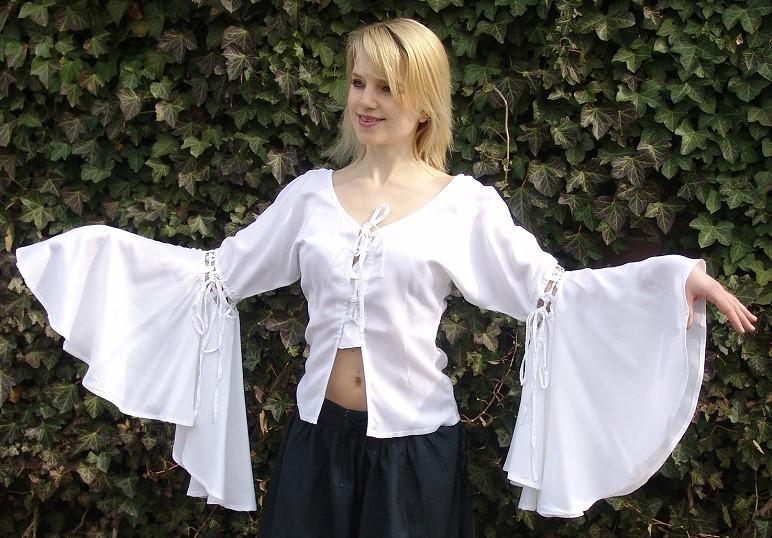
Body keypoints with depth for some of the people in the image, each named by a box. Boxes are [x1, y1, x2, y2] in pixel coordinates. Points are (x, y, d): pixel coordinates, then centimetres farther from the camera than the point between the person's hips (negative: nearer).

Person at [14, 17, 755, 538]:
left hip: (414, 444, -2)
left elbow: (547, 290, -10)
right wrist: (84, 248, 5)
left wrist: (676, 280, -23)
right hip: (319, 439, 3)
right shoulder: (311, 193, 4)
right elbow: (215, 273, 7)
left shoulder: (464, 204, -4)